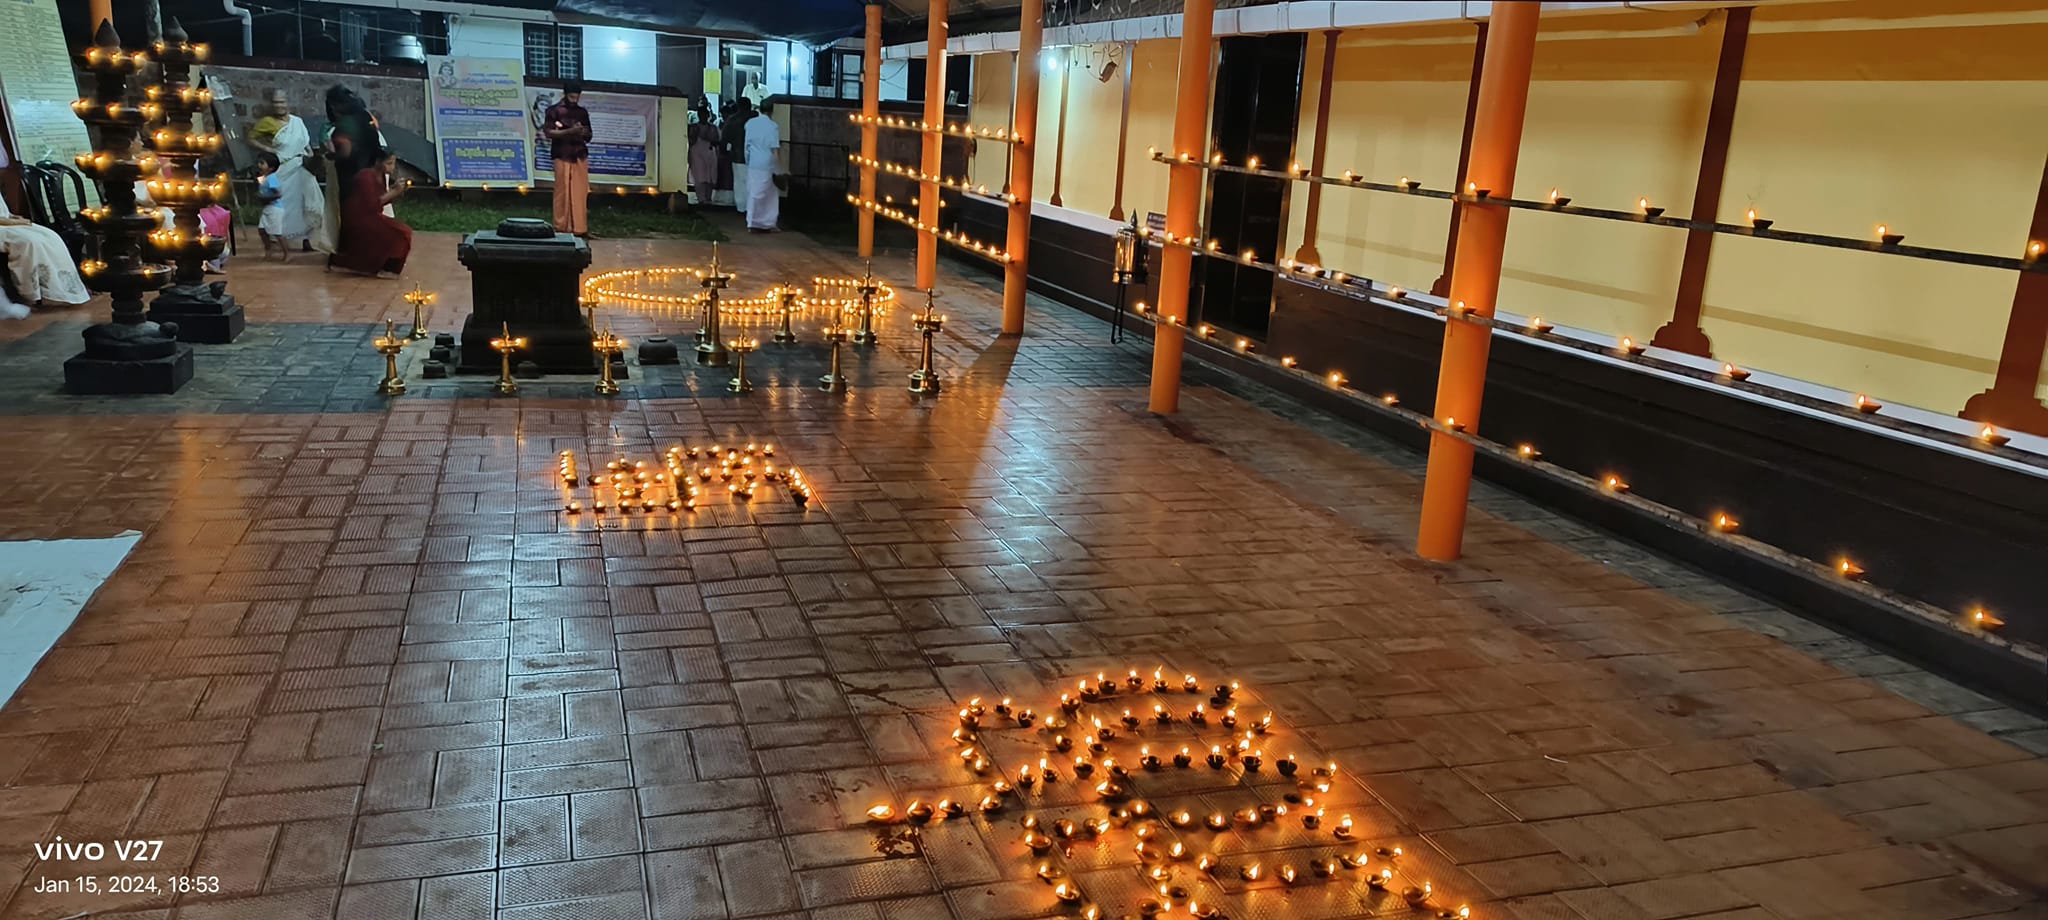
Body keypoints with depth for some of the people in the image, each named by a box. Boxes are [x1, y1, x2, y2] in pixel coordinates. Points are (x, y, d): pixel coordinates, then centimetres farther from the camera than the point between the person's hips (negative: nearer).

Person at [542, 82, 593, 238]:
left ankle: (580, 228, 4)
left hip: (580, 156, 4)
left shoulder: (582, 112, 15)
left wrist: (584, 133, -5)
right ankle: (562, 228, -1)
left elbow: (589, 137, 19)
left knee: (581, 194, 0)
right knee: (563, 194, -4)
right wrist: (569, 131, -16)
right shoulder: (554, 110, 2)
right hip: (562, 157, -4)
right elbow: (548, 132, -5)